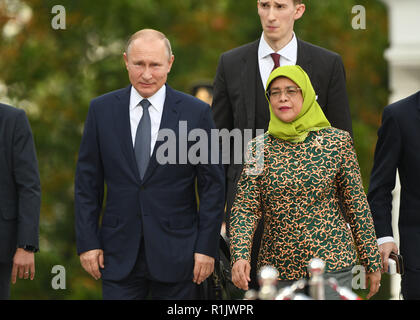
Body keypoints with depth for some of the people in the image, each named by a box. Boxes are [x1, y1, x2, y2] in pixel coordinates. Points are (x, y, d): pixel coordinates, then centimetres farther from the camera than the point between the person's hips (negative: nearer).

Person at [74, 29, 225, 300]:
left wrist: (207, 246, -5)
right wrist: (87, 242, 0)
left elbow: (213, 185, 0)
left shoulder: (196, 113, -2)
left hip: (175, 254, -1)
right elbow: (87, 182, 6)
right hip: (120, 253, 1)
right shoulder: (101, 110, 4)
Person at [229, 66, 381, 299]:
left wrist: (372, 263, 5)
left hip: (331, 264, -2)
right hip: (277, 268, 2)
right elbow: (246, 208, -1)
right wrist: (240, 256, -17)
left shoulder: (337, 142, 0)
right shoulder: (259, 148, 3)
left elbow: (357, 205, 3)